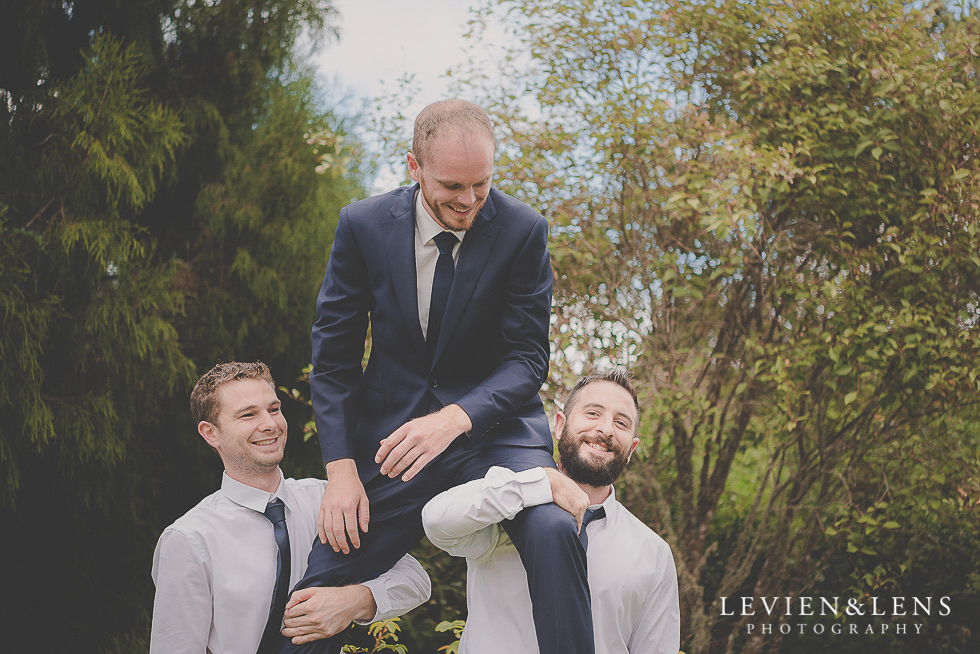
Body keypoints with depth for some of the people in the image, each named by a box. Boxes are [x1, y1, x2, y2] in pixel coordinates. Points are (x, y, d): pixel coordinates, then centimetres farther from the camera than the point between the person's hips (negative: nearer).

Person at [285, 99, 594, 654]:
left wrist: (456, 417, -28)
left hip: (494, 426, -1)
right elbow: (333, 356, 1)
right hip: (393, 435, 2)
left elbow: (528, 358, -8)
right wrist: (341, 469, -10)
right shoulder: (363, 225, -4)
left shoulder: (523, 230, -8)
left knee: (553, 532, -31)